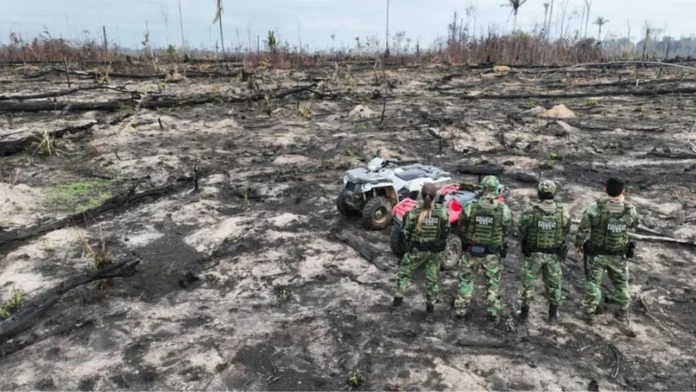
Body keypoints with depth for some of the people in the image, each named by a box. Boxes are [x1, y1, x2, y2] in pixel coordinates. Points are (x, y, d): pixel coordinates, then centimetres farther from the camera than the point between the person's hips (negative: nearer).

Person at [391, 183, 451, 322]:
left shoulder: (414, 211, -17)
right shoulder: (442, 212, -13)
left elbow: (406, 232, -10)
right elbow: (446, 231, -3)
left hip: (417, 250, -2)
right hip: (435, 251, 2)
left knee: (403, 273, 20)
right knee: (432, 280, 14)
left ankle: (398, 301, 23)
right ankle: (430, 311, 21)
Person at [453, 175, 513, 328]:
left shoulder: (470, 207, -14)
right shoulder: (504, 210, -15)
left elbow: (462, 228, -2)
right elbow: (506, 231, -1)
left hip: (472, 251, 1)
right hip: (492, 253, 0)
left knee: (466, 280, 17)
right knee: (493, 284, 15)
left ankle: (460, 311, 26)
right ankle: (493, 317, 21)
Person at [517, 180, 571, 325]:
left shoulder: (530, 211, -18)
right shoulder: (563, 212, -12)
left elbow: (521, 231, -7)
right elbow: (566, 232, 1)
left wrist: (524, 243, 12)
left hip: (533, 253, -1)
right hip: (554, 254, 2)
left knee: (528, 282, 12)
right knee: (553, 284, 17)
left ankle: (524, 314, 20)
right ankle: (553, 316, 28)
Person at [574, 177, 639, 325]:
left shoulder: (595, 208, -22)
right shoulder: (630, 209, -15)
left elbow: (583, 229, -14)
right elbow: (634, 224, 8)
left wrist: (578, 245, 4)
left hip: (596, 254, -1)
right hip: (618, 255, 2)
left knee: (593, 283, 15)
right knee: (621, 283, 22)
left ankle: (589, 314, 25)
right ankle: (623, 313, 36)